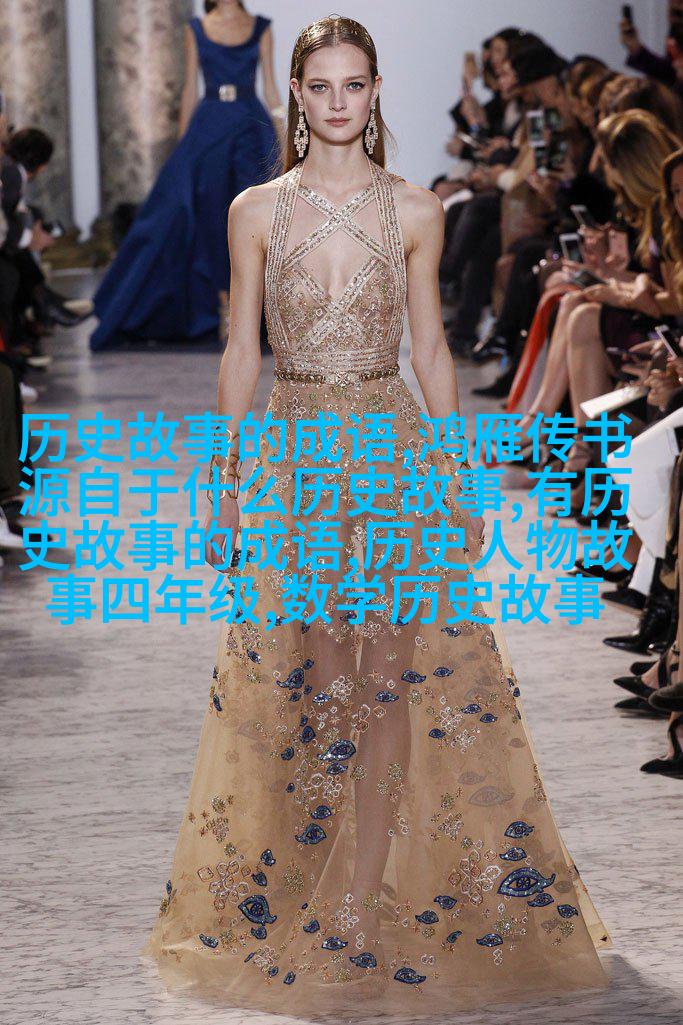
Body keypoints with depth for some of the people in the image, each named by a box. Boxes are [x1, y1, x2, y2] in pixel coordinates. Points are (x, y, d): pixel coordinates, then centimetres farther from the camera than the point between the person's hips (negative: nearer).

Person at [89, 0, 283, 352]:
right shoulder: (196, 29, 8)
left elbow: (270, 87, 7)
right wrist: (182, 146, 5)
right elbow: (190, 91, 9)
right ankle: (224, 308, 7)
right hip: (208, 131, 1)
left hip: (252, 129, 0)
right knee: (213, 221, -1)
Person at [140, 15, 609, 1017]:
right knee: (310, 679, 2)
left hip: (394, 449, 0)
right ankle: (340, 904, 16)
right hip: (293, 454, 0)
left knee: (388, 681, -2)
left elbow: (431, 349, 8)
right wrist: (225, 484, 4)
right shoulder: (256, 210, 3)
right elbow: (241, 351, 6)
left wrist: (460, 482, 6)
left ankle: (362, 905, 5)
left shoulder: (415, 210, 3)